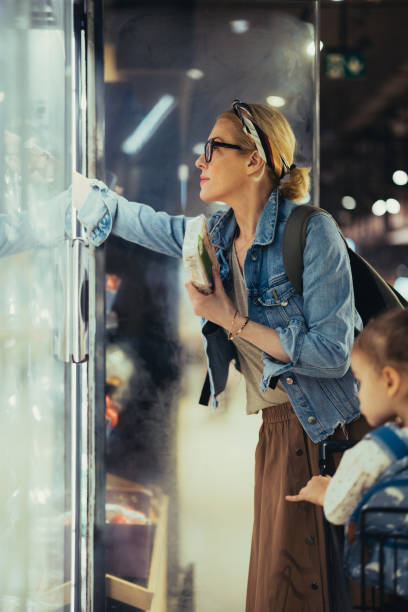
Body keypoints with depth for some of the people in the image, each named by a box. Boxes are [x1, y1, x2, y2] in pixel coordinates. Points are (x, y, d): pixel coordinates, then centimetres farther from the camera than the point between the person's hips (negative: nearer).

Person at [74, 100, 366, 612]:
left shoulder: (312, 232, -15)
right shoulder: (215, 236, 7)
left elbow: (331, 353, -19)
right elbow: (126, 216, 21)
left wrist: (230, 319, -15)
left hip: (325, 433, -7)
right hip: (277, 430, 7)